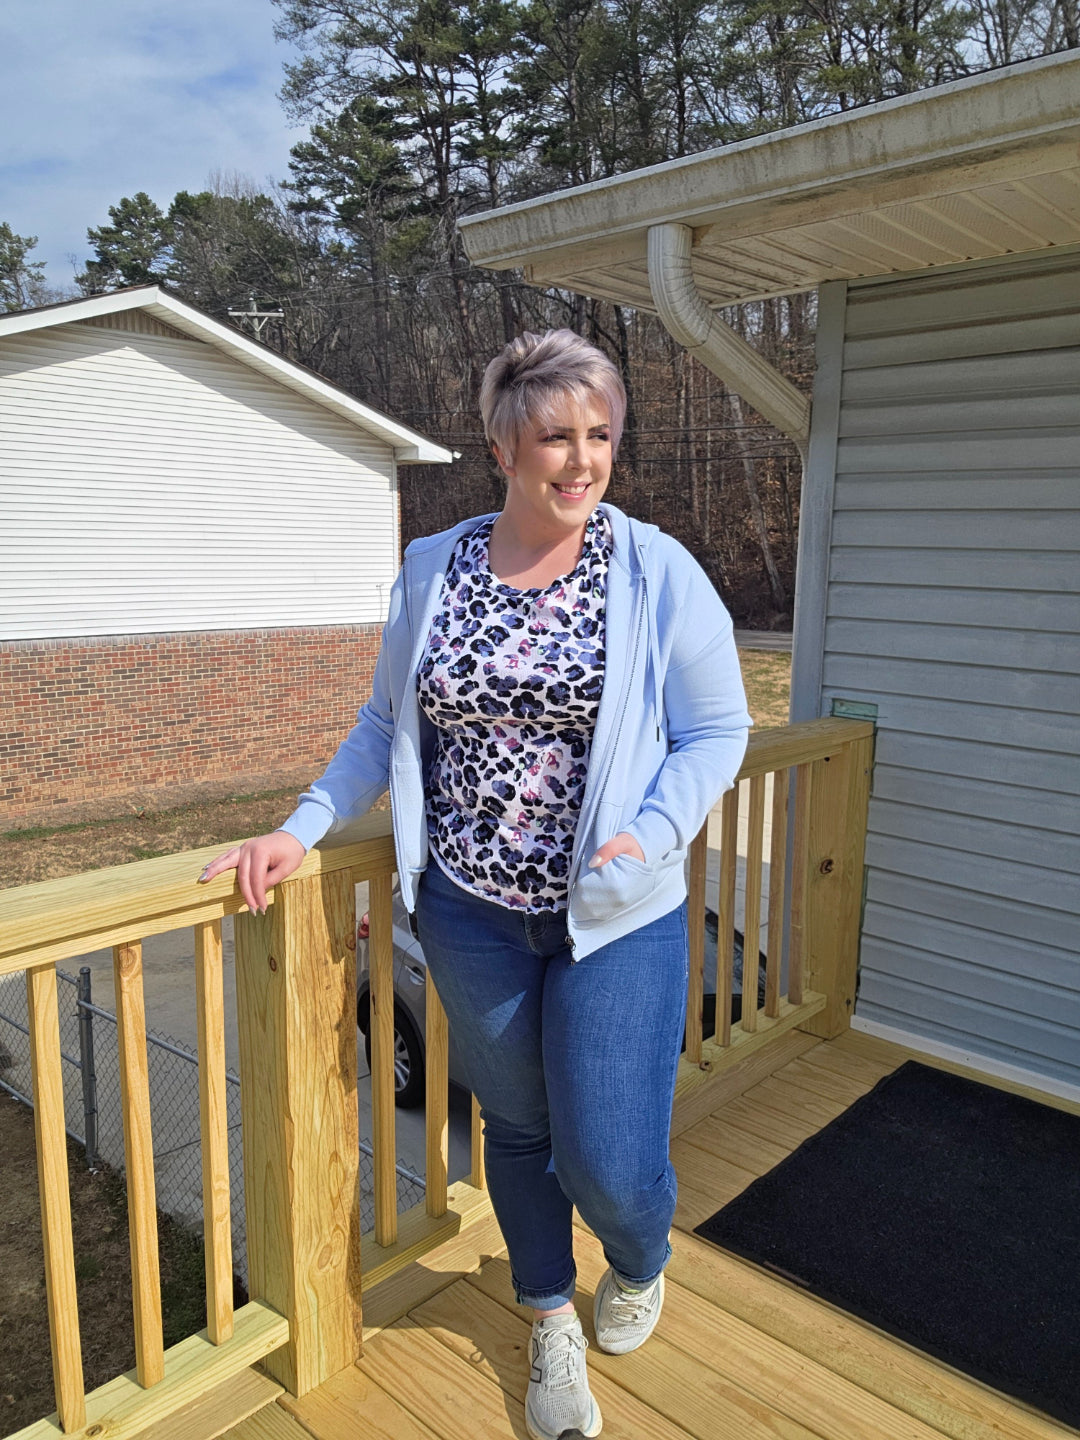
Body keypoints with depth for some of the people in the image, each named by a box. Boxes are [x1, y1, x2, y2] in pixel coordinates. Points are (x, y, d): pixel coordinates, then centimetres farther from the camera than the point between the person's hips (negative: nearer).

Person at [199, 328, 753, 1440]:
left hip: (617, 914, -2)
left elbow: (715, 731, -4)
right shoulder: (431, 571, 0)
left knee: (607, 1160, 3)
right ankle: (552, 1327, 47)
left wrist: (651, 834, -18)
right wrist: (302, 826, 1)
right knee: (514, 1126, 18)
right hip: (471, 909, 3)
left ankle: (640, 1266, 43)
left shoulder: (659, 574, -9)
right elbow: (389, 725, 9)